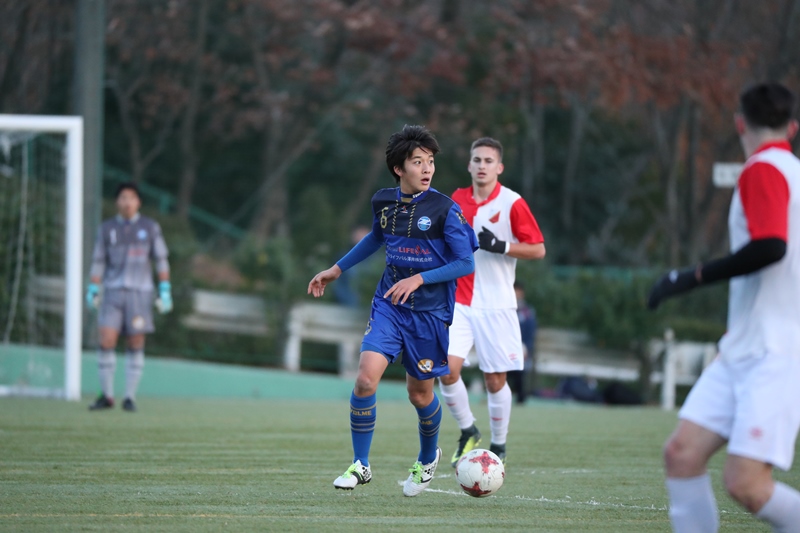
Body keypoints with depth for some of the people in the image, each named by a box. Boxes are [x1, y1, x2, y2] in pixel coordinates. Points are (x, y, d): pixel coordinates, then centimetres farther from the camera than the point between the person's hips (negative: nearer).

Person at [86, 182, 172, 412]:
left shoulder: (150, 227, 2)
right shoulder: (106, 228, 5)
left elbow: (161, 260, 3)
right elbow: (98, 261, 7)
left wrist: (165, 292, -4)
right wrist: (92, 291, -3)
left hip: (140, 293, -1)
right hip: (113, 292, 1)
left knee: (135, 346, -1)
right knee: (106, 343, -9)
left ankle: (130, 398, 8)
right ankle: (106, 396, 0)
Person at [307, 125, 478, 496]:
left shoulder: (445, 209, -12)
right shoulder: (384, 202, 2)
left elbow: (466, 263, -11)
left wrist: (419, 279, -20)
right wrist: (337, 270, 28)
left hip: (430, 312, -3)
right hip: (389, 305, 3)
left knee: (420, 393, 8)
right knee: (366, 378, -16)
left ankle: (428, 458, 38)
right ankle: (360, 466, -2)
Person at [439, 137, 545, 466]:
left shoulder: (511, 203, -6)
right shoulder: (457, 200, 8)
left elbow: (538, 250, -7)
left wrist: (500, 246, -20)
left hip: (496, 305, -3)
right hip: (459, 302, 3)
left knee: (494, 379, 0)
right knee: (447, 368, -14)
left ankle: (498, 447, 18)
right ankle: (467, 433, 7)